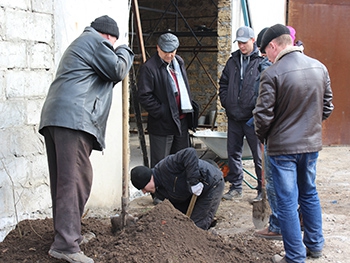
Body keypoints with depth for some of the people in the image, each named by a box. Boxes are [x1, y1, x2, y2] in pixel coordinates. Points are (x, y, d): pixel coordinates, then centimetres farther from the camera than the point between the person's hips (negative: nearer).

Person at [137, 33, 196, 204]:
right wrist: (162, 113, -17)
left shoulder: (179, 62, 13)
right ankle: (158, 195, 15)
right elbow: (144, 96, -16)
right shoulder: (149, 68, -12)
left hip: (182, 120, 7)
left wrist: (189, 109, 14)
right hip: (162, 123, -7)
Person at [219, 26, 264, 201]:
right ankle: (236, 188, 25)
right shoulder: (233, 60, 12)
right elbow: (223, 83, 21)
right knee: (233, 153, 13)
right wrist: (225, 101, 8)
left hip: (253, 118, -6)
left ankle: (263, 190, 13)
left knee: (259, 155, 2)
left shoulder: (262, 61, -6)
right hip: (234, 116, 6)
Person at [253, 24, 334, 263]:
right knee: (310, 194, 22)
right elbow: (327, 106, 9)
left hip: (283, 147, -6)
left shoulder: (272, 73, -18)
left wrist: (262, 136, 2)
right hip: (312, 144, 6)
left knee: (287, 201, 4)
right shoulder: (320, 67, 1)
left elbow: (263, 115, -16)